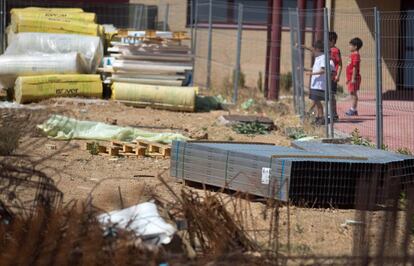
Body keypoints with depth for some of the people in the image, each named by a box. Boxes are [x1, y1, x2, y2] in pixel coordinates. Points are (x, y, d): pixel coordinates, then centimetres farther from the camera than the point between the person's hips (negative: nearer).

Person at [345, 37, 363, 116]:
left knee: (353, 93, -6)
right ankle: (353, 110, 17)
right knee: (352, 93, 12)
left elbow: (355, 67, -19)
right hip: (350, 77, 10)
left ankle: (353, 110, -3)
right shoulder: (352, 55, 16)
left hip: (354, 78, -10)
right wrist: (348, 78, 24)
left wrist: (353, 78, -22)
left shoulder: (355, 55, -15)